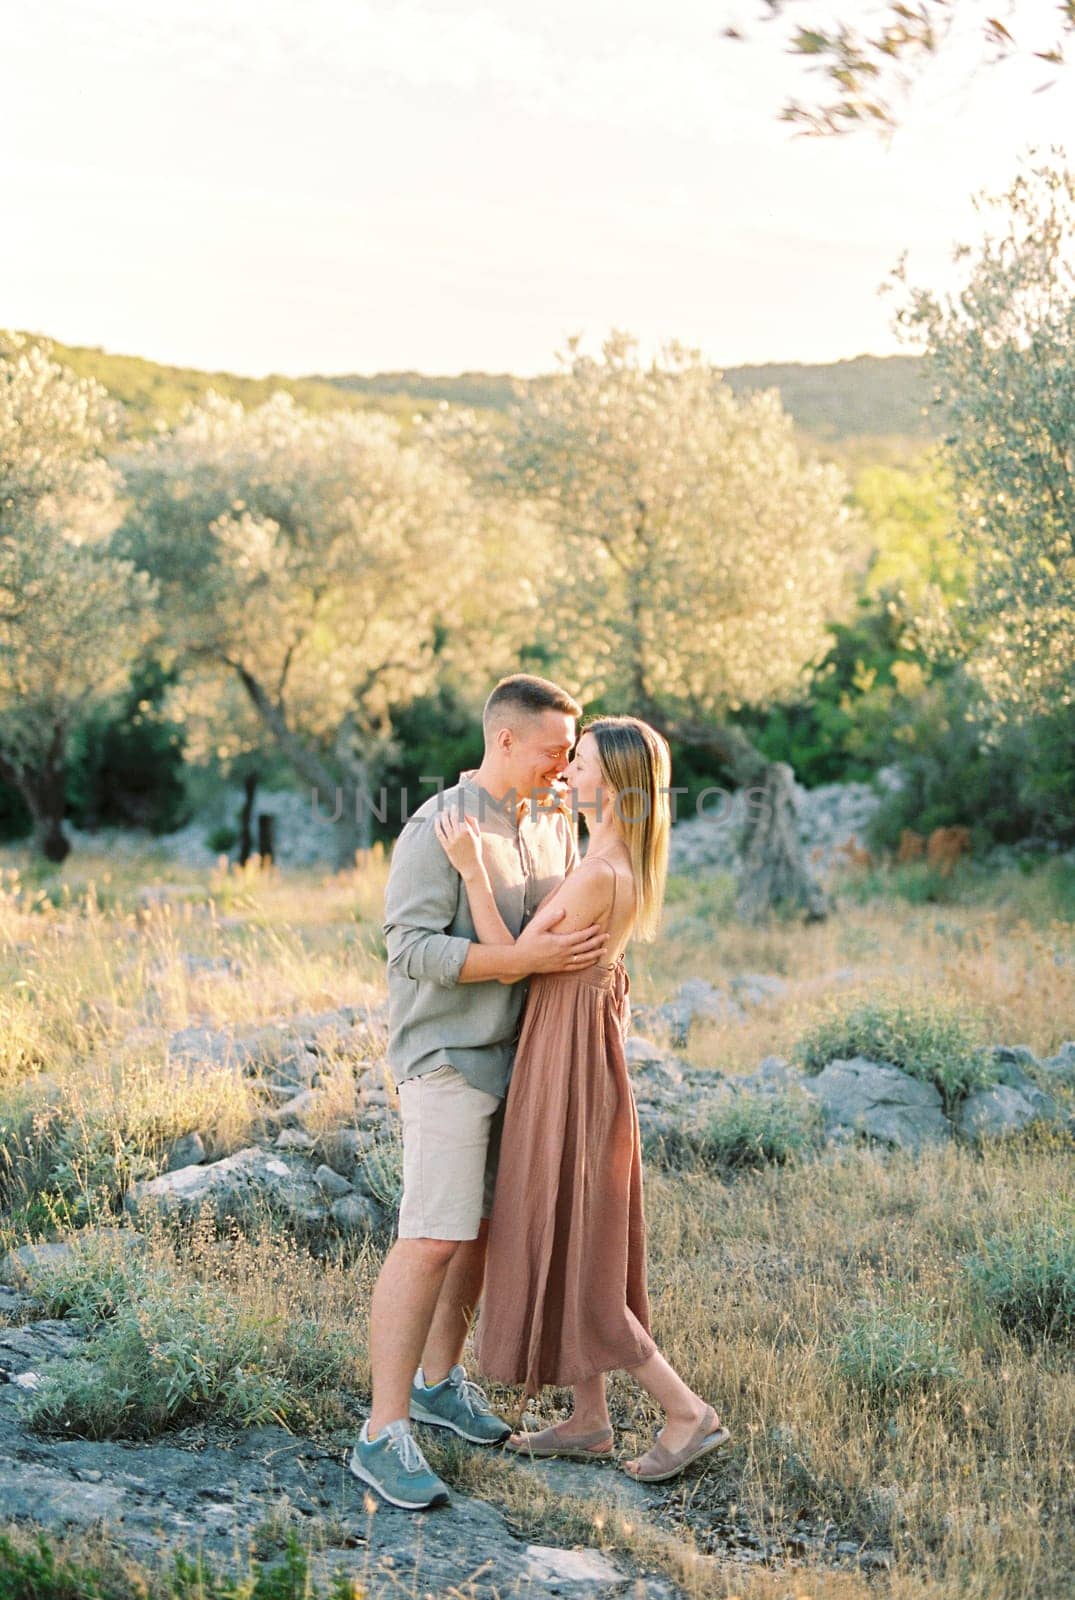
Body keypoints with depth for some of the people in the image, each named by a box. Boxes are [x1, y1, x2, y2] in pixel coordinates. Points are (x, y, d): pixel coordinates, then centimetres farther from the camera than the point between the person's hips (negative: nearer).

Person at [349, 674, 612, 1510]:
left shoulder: (555, 827, 9)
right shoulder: (439, 830, -16)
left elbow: (576, 925, 19)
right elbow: (412, 946, -23)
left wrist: (596, 964, -4)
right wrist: (523, 958, -30)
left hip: (519, 1057, 8)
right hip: (450, 1062, -8)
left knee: (484, 1224, 15)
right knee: (432, 1240, -11)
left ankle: (440, 1379, 32)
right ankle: (385, 1433, -6)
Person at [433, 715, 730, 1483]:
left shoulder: (600, 875, -25)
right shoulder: (625, 859, 5)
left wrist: (472, 867, -22)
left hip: (568, 1058, -10)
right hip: (578, 1049, 10)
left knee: (564, 1253, 0)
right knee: (575, 1241, 16)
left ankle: (686, 1409, 4)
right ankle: (590, 1419, 24)